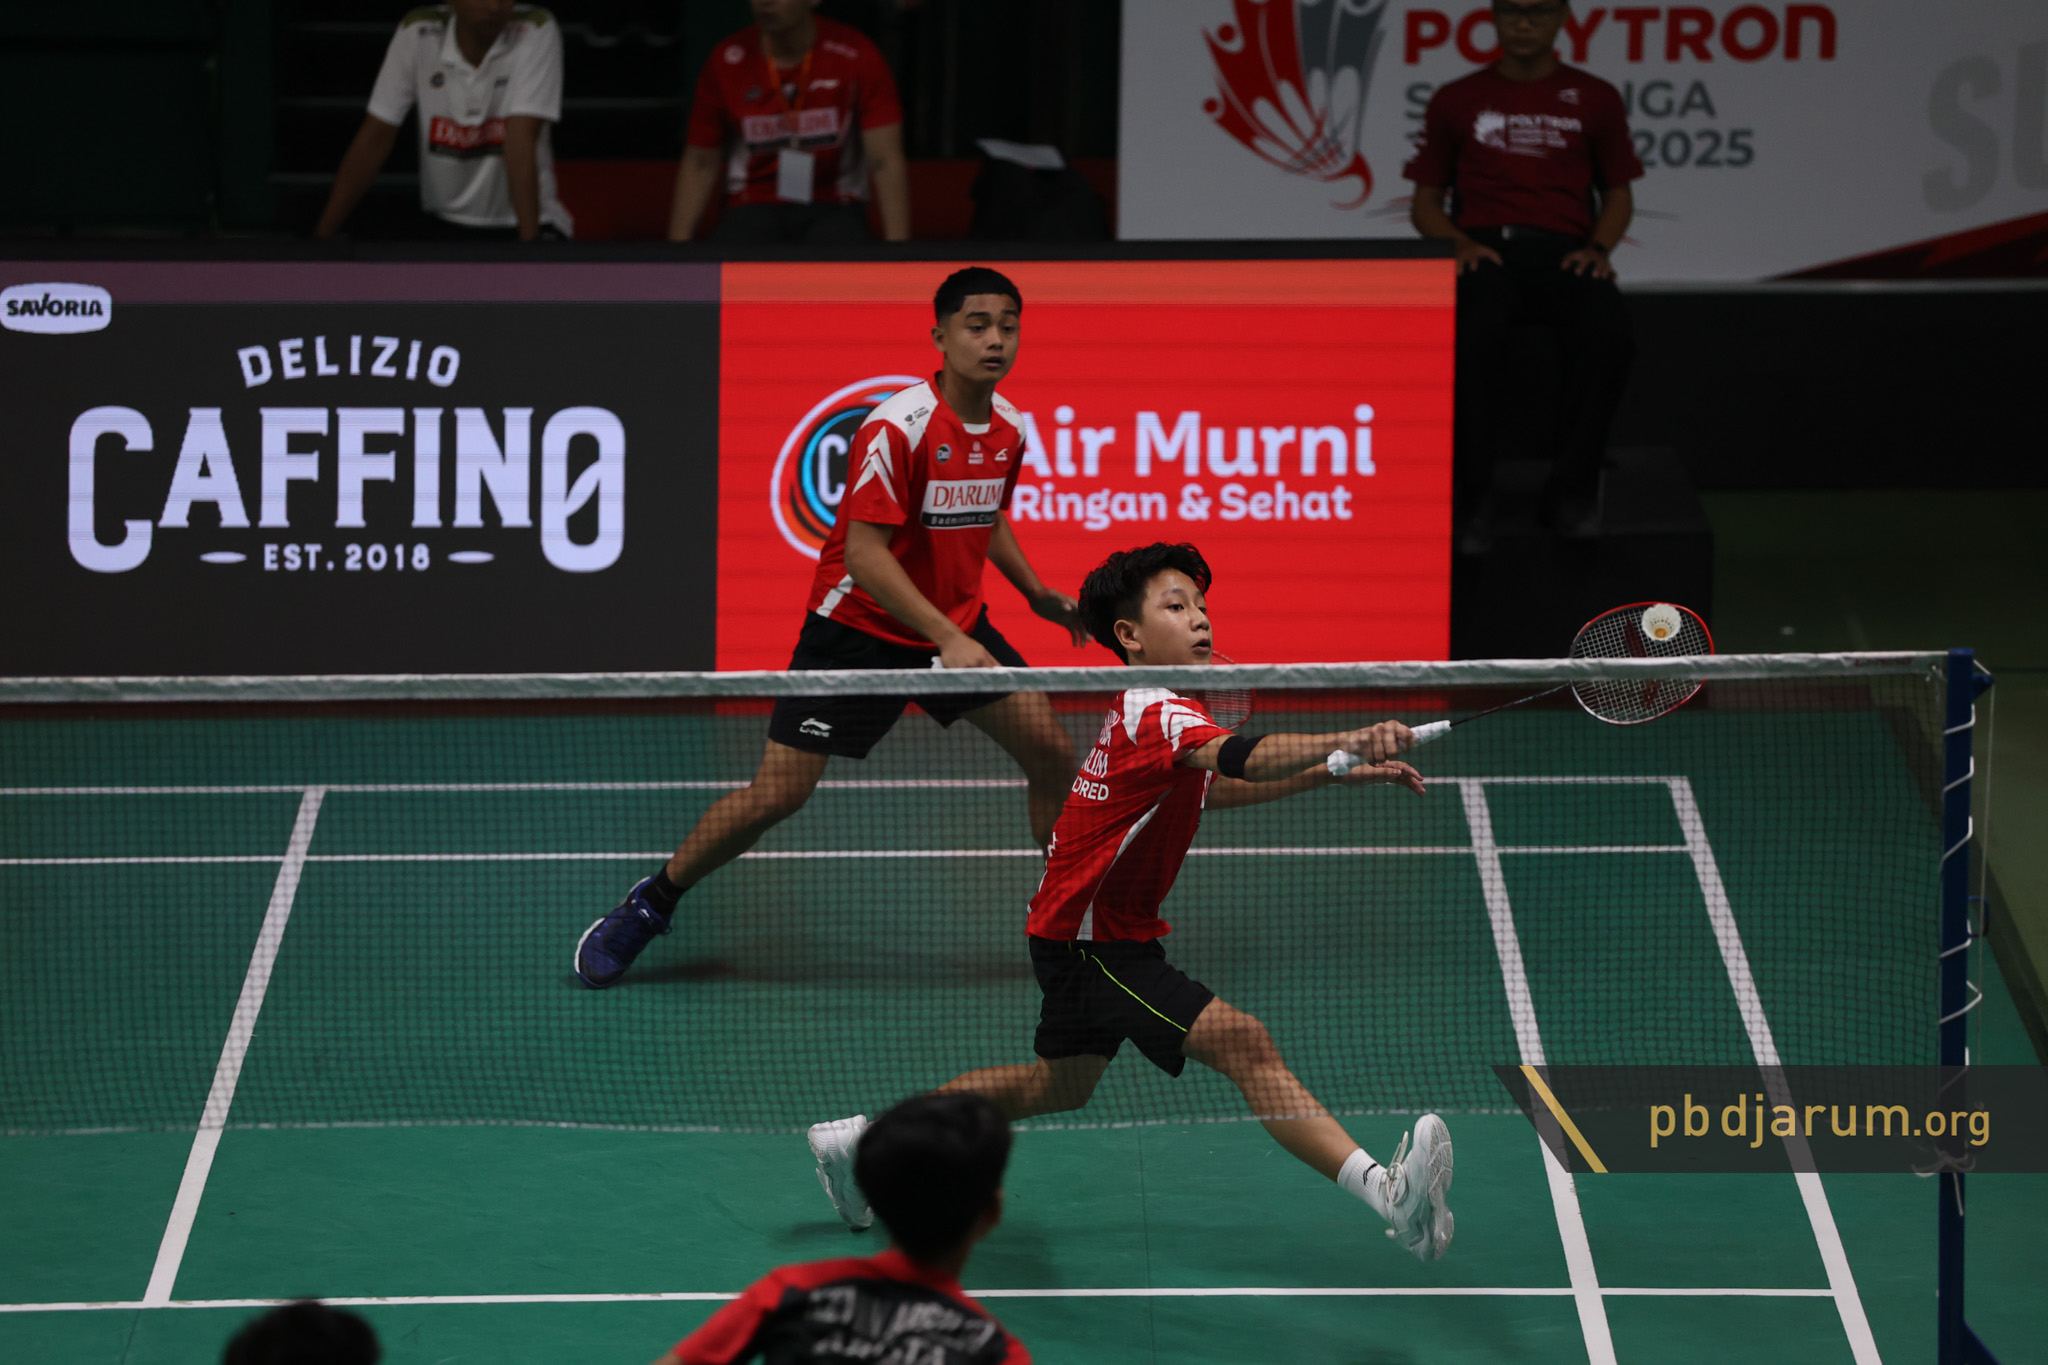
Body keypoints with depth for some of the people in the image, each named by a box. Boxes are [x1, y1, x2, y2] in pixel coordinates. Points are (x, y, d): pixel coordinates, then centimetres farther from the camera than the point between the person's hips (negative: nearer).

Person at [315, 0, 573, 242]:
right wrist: (322, 236, -8)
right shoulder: (417, 33, -5)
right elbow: (375, 138, -4)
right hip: (444, 225, 3)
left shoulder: (536, 30, -11)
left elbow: (521, 140, -21)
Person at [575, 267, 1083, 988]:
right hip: (861, 625, -6)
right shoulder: (897, 428, -25)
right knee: (777, 793, -9)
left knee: (1052, 753, -1)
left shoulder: (1007, 427, -1)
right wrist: (947, 639, -36)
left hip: (959, 628, 6)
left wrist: (1036, 591, 9)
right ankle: (647, 906, 9)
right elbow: (864, 553, -29)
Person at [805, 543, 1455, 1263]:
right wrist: (1345, 741, -59)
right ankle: (1382, 1188, -38)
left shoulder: (1147, 711, 9)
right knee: (1242, 1042, -24)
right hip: (1093, 940, -11)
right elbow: (1241, 757, -43)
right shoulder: (1157, 714, -23)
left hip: (1077, 929, 11)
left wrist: (1332, 772, 15)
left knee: (1061, 1082, 29)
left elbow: (1217, 788, 26)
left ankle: (864, 1142, 37)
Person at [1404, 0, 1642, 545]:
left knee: (1608, 337, -35)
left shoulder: (1594, 98, 18)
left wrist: (1598, 248, -1)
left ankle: (1570, 494, -24)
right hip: (1485, 250, -1)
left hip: (1563, 252, 1)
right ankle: (1465, 496, -32)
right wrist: (1459, 243, -4)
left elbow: (1619, 193, 20)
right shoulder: (1455, 101, 17)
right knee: (1475, 336, -38)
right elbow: (1425, 202, 17)